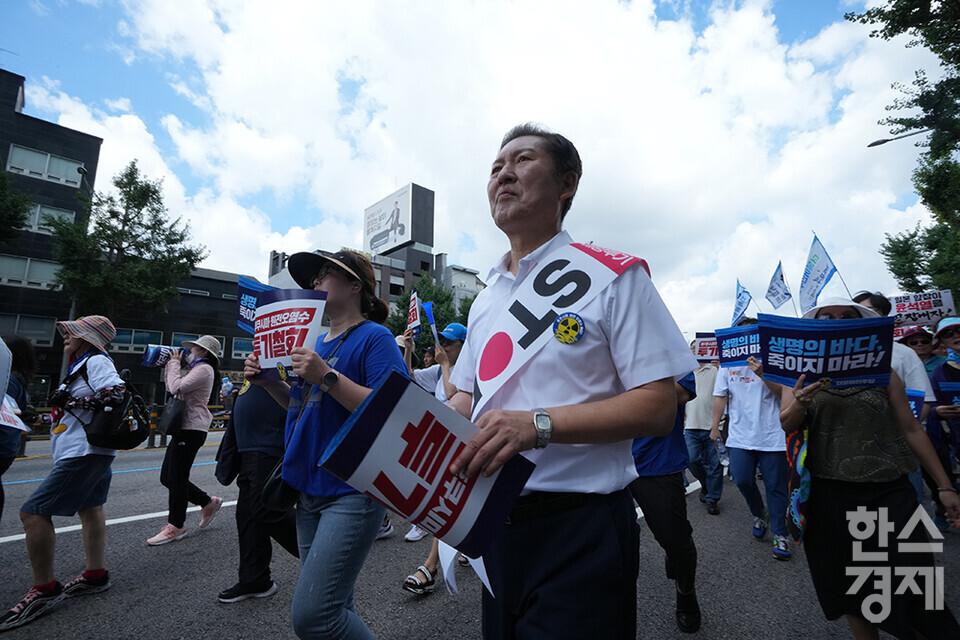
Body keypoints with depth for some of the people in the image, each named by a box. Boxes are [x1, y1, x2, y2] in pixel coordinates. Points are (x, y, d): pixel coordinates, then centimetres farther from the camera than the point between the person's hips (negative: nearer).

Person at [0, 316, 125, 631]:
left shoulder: (97, 362, -15)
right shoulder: (83, 365, 16)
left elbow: (117, 393, -29)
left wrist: (70, 400, -22)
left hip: (83, 454, -11)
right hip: (87, 451, 11)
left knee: (34, 512, -10)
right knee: (88, 505, 18)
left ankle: (44, 589, 0)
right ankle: (96, 573, 31)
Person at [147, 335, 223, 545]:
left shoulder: (204, 369, -11)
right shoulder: (197, 369, 22)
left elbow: (177, 388, -22)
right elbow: (170, 388, 27)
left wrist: (175, 363, -9)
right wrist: (170, 364, 17)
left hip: (192, 430, -10)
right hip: (184, 428, 10)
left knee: (176, 478, -3)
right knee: (167, 477, 13)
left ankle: (176, 526, 8)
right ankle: (208, 502, 22)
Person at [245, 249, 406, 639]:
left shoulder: (374, 337, -9)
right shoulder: (317, 342, 14)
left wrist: (327, 377, -25)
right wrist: (268, 381, 5)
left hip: (352, 492, -8)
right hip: (311, 489, 8)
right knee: (334, 608, 16)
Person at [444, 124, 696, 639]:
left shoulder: (613, 276, -8)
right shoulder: (486, 298, 11)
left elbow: (659, 408, -14)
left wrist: (538, 424, -25)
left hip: (580, 528, -6)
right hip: (493, 523, 7)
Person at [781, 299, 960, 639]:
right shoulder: (801, 374, 2)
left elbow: (911, 429, 9)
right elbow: (785, 425, -7)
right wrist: (800, 404, -28)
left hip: (889, 495, 1)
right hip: (830, 497, 0)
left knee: (911, 592, 0)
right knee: (852, 586, 12)